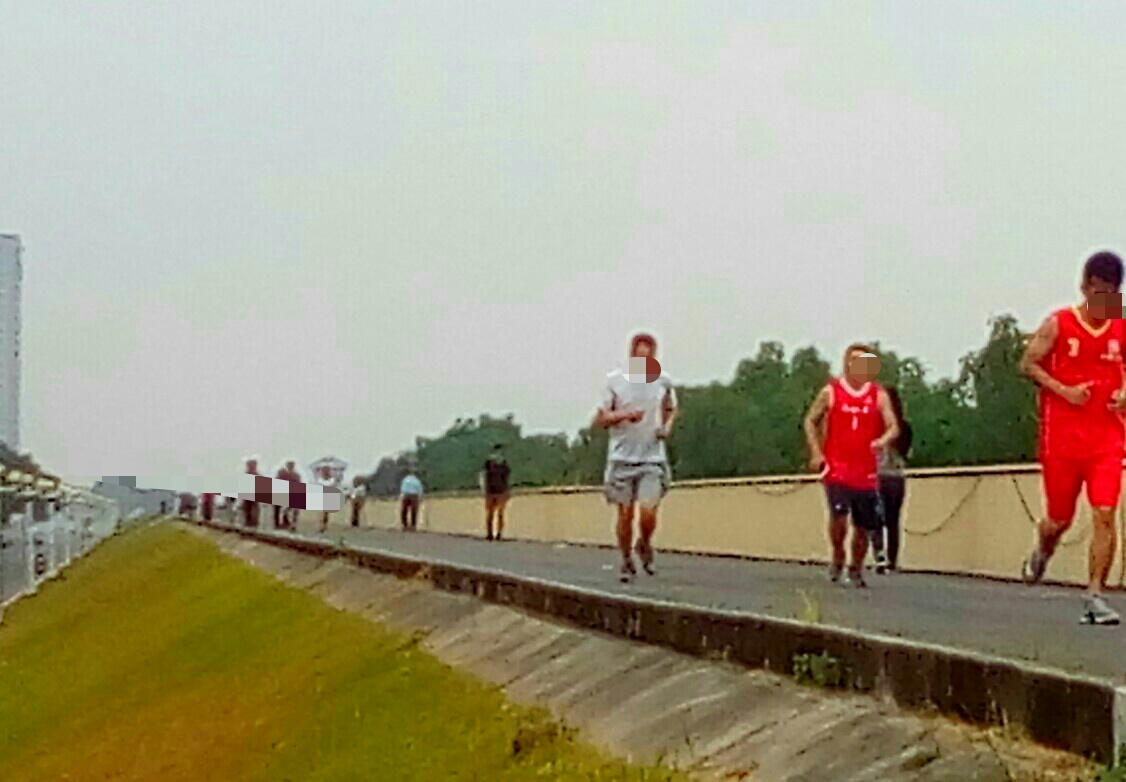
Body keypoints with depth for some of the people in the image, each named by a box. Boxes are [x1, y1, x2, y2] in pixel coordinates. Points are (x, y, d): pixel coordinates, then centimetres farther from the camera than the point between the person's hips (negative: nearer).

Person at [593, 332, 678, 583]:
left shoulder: (663, 381, 3)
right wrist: (624, 415, -18)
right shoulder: (614, 380, -2)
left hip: (653, 458, 1)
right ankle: (627, 561, 20)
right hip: (622, 457, 0)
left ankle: (645, 545, 19)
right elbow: (599, 419, 0)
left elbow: (671, 409, 21)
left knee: (648, 511, -12)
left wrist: (667, 426, 0)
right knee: (625, 513, 2)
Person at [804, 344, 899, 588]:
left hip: (866, 473, 2)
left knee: (864, 526, 6)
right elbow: (810, 421, 8)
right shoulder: (830, 392, 1)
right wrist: (816, 453, -3)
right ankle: (838, 557, 7)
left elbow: (893, 427, 0)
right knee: (839, 515, -20)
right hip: (836, 469, -2)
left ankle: (856, 568, 28)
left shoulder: (879, 396, 4)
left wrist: (883, 440, -22)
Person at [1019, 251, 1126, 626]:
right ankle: (1041, 553, 43)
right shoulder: (1058, 324, -3)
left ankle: (1095, 595, -7)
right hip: (1062, 436, -2)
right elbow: (1028, 363, -2)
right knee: (1060, 518, 8)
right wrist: (1064, 390, -14)